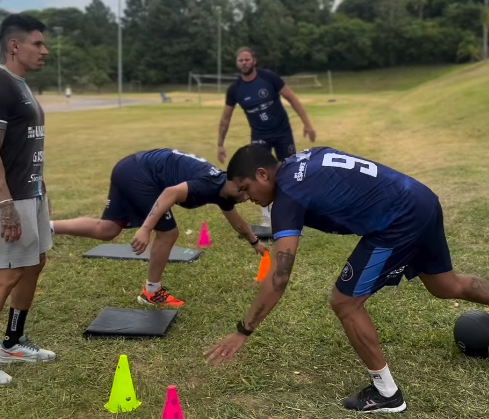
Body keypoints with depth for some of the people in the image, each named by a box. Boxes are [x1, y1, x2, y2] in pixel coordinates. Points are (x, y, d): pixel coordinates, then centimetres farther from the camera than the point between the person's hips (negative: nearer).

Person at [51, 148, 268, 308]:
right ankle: (151, 292, 12)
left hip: (130, 170, 9)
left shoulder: (223, 188, 13)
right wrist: (146, 229, -35)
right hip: (138, 173, -9)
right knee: (168, 233, -3)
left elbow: (236, 221, 32)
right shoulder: (211, 184, -17)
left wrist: (255, 242, 46)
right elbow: (172, 192, -31)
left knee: (106, 229, 11)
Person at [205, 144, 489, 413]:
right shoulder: (303, 161, 8)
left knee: (345, 303, 0)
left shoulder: (288, 197, -17)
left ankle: (387, 394, 15)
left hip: (399, 221, -9)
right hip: (421, 200, 10)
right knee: (448, 286, 27)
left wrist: (243, 331, -15)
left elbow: (278, 279, -21)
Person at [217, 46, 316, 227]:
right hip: (260, 135, 1)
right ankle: (267, 218, 2)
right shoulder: (235, 89, -10)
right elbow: (225, 118, 2)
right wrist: (220, 144, 3)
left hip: (283, 131, 0)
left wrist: (307, 123, -13)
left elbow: (292, 99, -8)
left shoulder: (269, 77, -15)